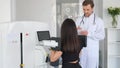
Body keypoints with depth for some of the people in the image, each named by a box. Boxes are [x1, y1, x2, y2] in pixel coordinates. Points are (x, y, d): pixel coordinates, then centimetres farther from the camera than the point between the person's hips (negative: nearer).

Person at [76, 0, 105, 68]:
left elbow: (102, 36, -12)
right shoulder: (79, 20, 9)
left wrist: (88, 33, -22)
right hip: (81, 49, 3)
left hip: (92, 51, -3)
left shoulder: (98, 20, -2)